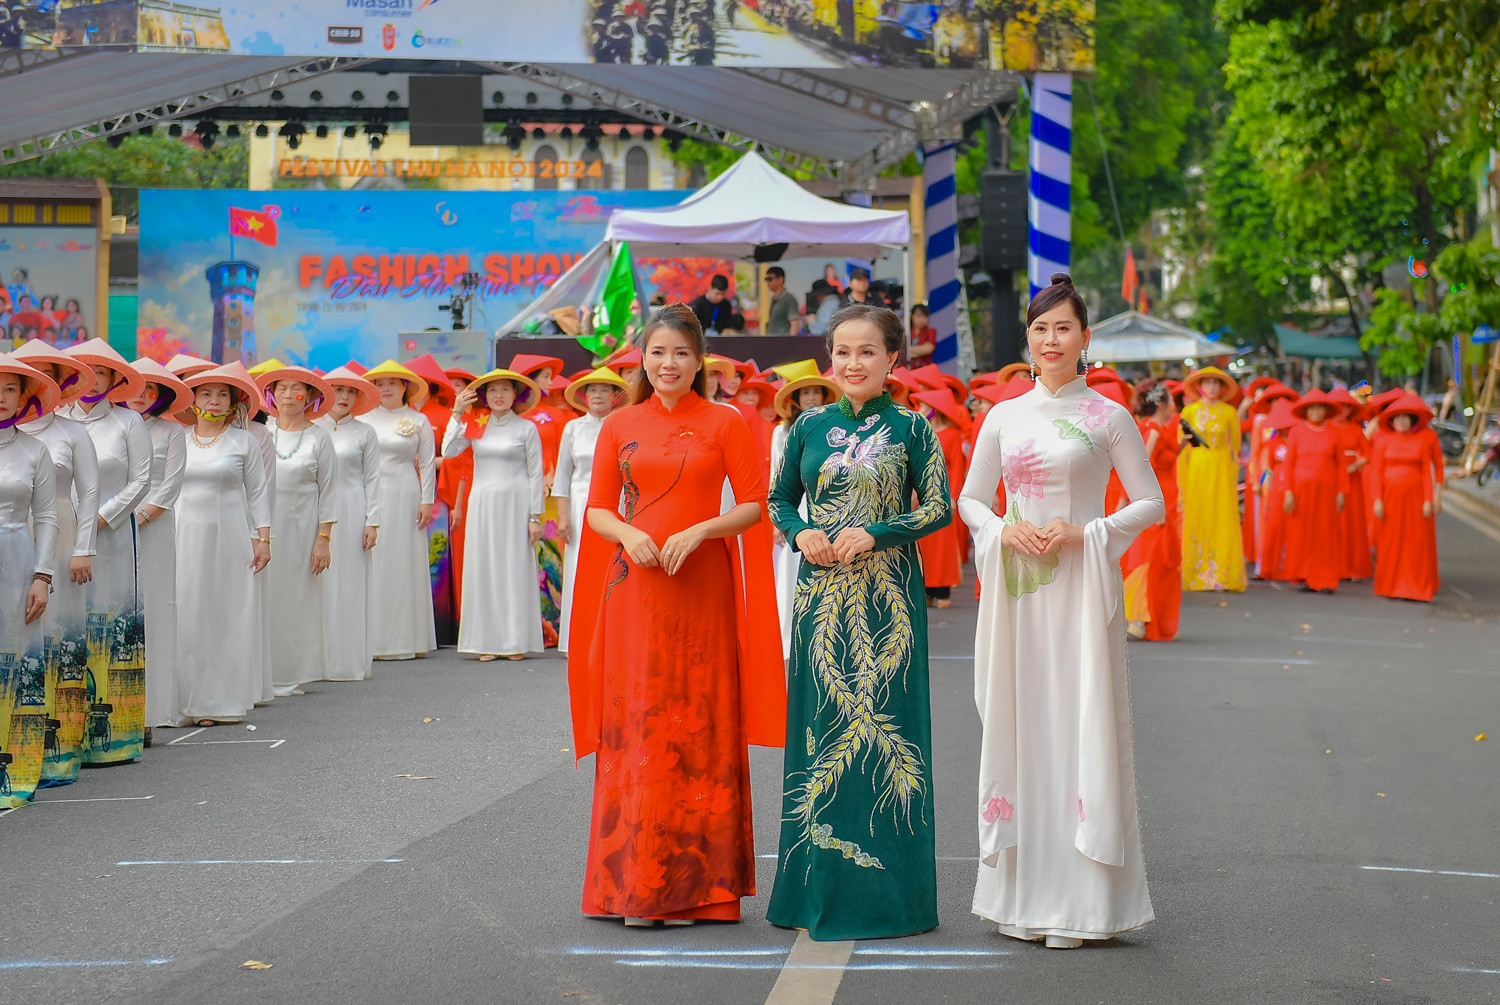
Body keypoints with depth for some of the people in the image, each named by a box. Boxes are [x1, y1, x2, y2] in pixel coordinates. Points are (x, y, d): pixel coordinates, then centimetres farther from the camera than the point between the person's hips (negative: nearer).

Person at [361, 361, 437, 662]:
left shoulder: (418, 421, 6)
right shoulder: (366, 419, 9)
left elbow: (428, 464, 5)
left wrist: (427, 501, -2)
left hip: (404, 497, -1)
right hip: (370, 496, 2)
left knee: (404, 563, 0)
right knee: (372, 565, -2)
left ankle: (406, 638, 4)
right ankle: (373, 639, 2)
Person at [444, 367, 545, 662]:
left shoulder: (526, 429, 2)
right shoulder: (476, 425, 9)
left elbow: (536, 474, 1)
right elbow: (448, 451, -2)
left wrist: (535, 516, -4)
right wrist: (458, 414, -6)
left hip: (515, 504, -3)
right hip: (482, 503, 3)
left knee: (516, 568, -2)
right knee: (484, 568, 2)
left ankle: (516, 641, 4)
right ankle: (489, 641, 6)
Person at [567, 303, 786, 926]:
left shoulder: (724, 424, 3)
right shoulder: (620, 426, 9)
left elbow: (753, 505, 1)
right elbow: (598, 508, 11)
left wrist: (701, 530, -15)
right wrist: (628, 533, -9)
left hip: (702, 590, -2)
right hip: (636, 588, 2)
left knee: (699, 726, 0)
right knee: (635, 726, 0)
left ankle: (693, 884, 7)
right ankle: (634, 882, 6)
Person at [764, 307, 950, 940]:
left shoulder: (911, 429, 1)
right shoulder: (810, 428, 8)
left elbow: (939, 507, -2)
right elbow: (780, 499, 16)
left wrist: (875, 533, -14)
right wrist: (800, 533, -4)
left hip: (888, 598, -3)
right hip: (822, 596, 3)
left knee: (884, 730, -2)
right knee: (820, 729, 4)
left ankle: (887, 893, 6)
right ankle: (817, 888, 12)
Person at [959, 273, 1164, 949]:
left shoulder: (1108, 417, 1)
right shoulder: (1004, 417, 10)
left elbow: (1152, 502, 2)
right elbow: (969, 498, 16)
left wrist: (1085, 532, -11)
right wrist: (1004, 531, -5)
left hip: (1081, 583, -3)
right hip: (1015, 584, 3)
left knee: (1079, 722, -5)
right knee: (1017, 720, 3)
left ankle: (1077, 899, 0)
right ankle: (1020, 894, 10)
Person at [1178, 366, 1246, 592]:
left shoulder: (1229, 413, 6)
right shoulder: (1189, 411, 7)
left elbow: (1235, 446, 9)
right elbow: (1182, 448, 9)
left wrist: (1233, 478, 3)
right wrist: (1182, 479, -2)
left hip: (1221, 471, -1)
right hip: (1196, 470, 1)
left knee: (1224, 522, -6)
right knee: (1196, 521, -2)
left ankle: (1227, 578, -5)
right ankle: (1196, 576, 2)